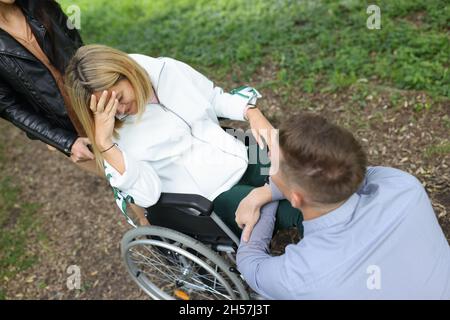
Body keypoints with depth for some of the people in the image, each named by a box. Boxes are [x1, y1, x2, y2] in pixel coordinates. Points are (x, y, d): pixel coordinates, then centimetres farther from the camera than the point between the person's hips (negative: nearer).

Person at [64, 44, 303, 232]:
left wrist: (253, 113, -6)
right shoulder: (117, 136, -13)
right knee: (294, 211, -17)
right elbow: (147, 195, -24)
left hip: (238, 159, 6)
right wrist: (104, 143, -32)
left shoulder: (167, 70, -4)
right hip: (211, 197, -5)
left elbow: (216, 98, 11)